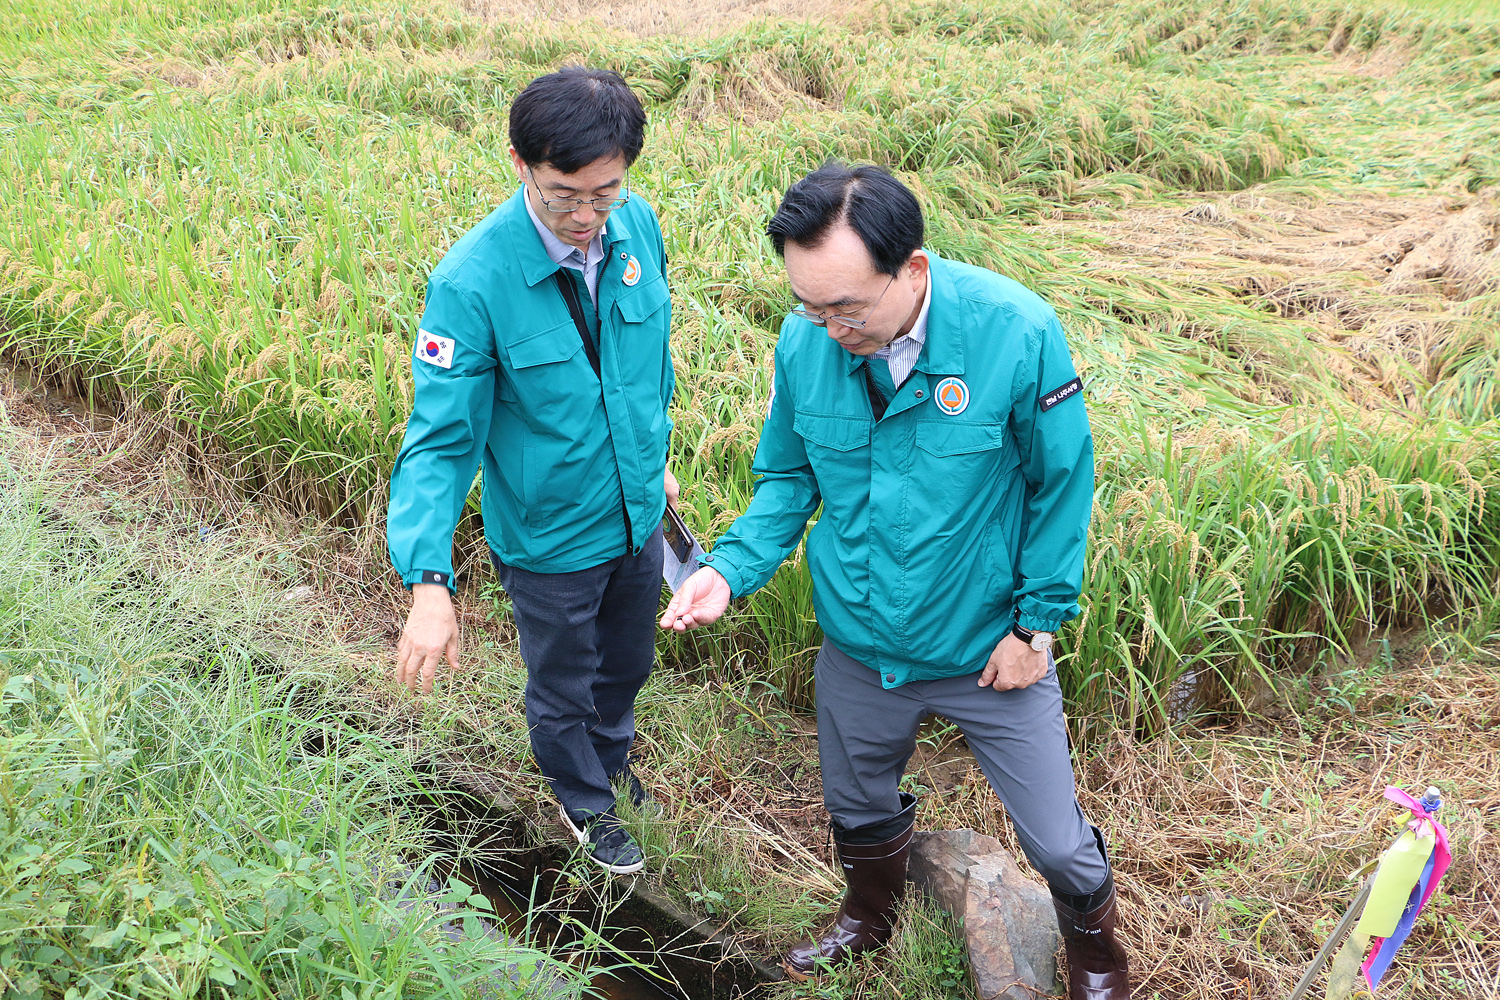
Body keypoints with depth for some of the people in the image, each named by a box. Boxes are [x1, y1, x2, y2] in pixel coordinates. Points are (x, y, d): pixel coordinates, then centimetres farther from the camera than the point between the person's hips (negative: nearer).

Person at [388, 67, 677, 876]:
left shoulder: (637, 225, -13)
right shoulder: (471, 282, -29)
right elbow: (440, 438, -27)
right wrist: (429, 582, -37)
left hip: (638, 515, 5)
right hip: (550, 541, -5)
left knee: (628, 664, 29)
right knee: (562, 691, 21)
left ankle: (612, 760, 61)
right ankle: (584, 803, 52)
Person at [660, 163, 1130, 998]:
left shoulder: (1016, 333, -26)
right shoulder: (804, 343, -15)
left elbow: (1062, 485, -12)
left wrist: (1037, 623, -10)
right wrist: (732, 568, -15)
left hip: (986, 647, -3)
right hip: (858, 644, 3)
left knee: (1057, 841, 11)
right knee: (860, 807, 27)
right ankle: (871, 916, 60)